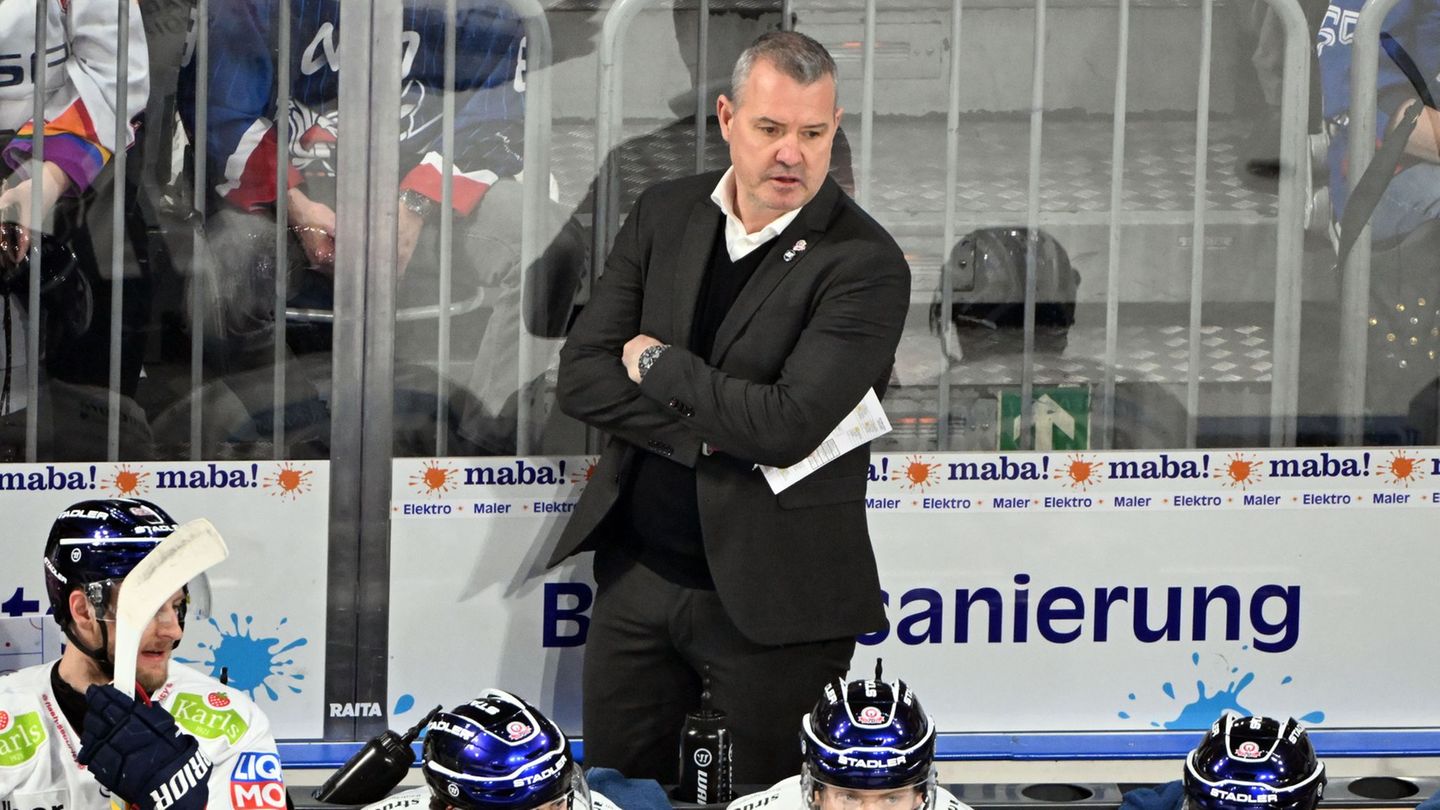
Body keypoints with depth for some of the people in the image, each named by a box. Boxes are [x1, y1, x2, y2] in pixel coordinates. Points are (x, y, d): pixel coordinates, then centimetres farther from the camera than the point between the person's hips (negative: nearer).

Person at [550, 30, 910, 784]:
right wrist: (708, 432, -16)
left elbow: (788, 424, -24)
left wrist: (658, 364, -11)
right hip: (635, 571, 5)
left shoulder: (865, 263, -14)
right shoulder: (664, 213, 3)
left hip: (772, 600, -5)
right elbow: (580, 375, -3)